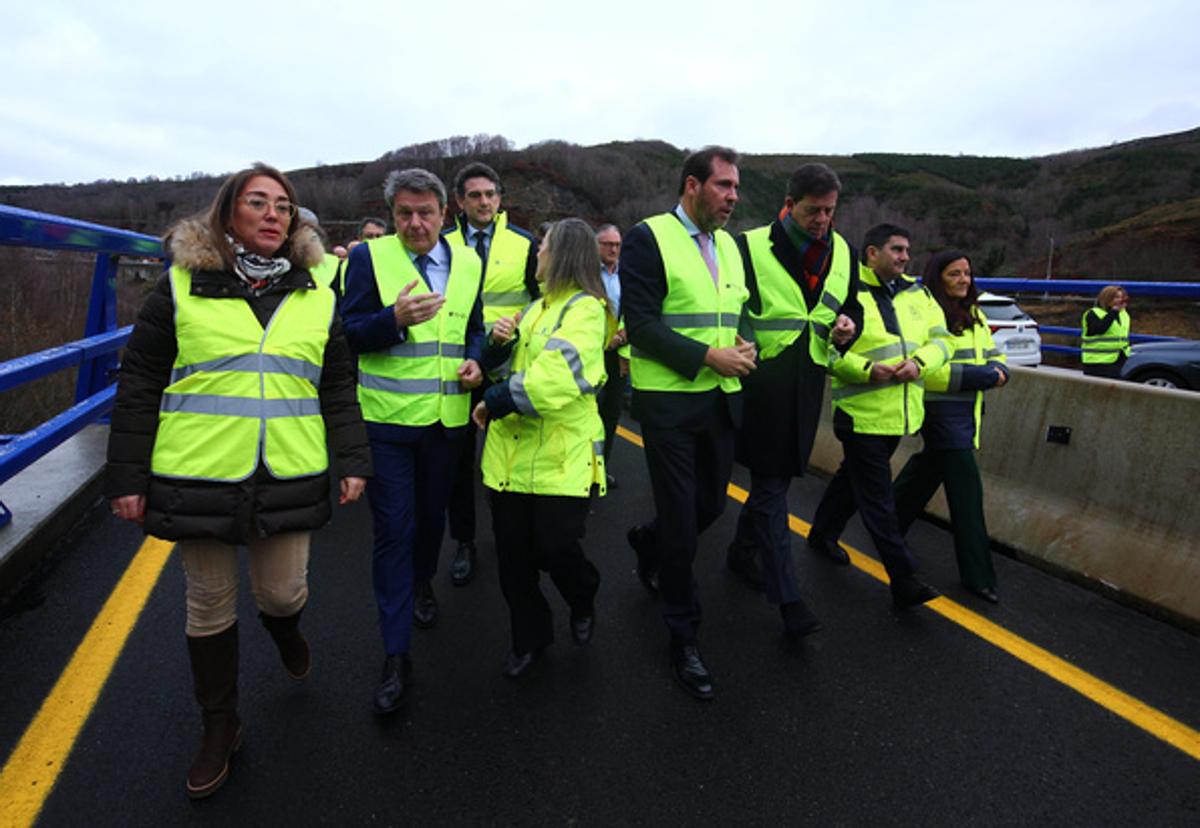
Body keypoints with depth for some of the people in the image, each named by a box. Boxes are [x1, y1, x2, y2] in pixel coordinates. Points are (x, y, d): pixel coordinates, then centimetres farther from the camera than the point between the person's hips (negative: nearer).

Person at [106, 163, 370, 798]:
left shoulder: (317, 295, 6)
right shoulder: (181, 286, 0)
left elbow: (338, 388, 8)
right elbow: (139, 384, 1)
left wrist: (352, 461, 2)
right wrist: (126, 476, -1)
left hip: (288, 479, 1)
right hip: (197, 479, -1)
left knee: (281, 593, 8)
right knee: (210, 606, 12)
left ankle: (284, 626, 47)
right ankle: (219, 725, 34)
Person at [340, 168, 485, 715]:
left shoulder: (467, 262, 7)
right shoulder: (368, 257, -4)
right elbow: (349, 334, -8)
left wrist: (475, 361, -6)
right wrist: (396, 318, -26)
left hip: (447, 418, 4)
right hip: (387, 418, -3)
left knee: (432, 514, 20)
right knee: (392, 530, -1)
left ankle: (422, 583, 50)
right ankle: (395, 654, 10)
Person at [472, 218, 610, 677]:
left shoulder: (585, 309, -10)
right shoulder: (538, 307, 19)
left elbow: (553, 380, -24)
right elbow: (510, 364, 21)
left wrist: (493, 402, -14)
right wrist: (499, 340, 0)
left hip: (560, 455, -7)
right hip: (511, 450, 8)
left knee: (555, 548, -3)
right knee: (513, 554, 10)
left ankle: (583, 601, 32)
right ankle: (529, 638, 31)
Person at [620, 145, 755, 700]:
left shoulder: (729, 245, 13)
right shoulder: (648, 239, -8)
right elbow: (641, 325, -15)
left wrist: (743, 344, -2)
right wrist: (707, 356, -19)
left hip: (722, 399, 7)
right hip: (669, 400, -6)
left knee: (710, 504, 15)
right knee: (681, 521, 1)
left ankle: (647, 543, 48)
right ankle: (684, 638, 20)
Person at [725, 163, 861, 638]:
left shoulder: (844, 253, 11)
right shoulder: (750, 247, -6)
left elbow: (852, 309, 21)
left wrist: (847, 326, -2)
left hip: (808, 383, 6)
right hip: (762, 381, -6)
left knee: (775, 477, 16)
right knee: (771, 485, -4)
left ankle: (741, 552, 38)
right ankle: (787, 598, 1)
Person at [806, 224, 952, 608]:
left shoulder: (918, 293, 11)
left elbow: (942, 340, 10)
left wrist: (919, 362, -12)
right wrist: (867, 370, -25)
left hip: (901, 413, 7)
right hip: (862, 413, -7)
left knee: (855, 478, 22)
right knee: (878, 500, -2)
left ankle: (822, 534, 43)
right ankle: (903, 580, 3)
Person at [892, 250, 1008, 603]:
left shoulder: (974, 315, 15)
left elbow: (993, 354, 21)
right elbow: (925, 370, -21)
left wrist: (998, 370, -3)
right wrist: (982, 376, -18)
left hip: (968, 412, 9)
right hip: (941, 411, -9)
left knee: (928, 469, 20)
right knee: (966, 488, -8)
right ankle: (978, 575, 1)